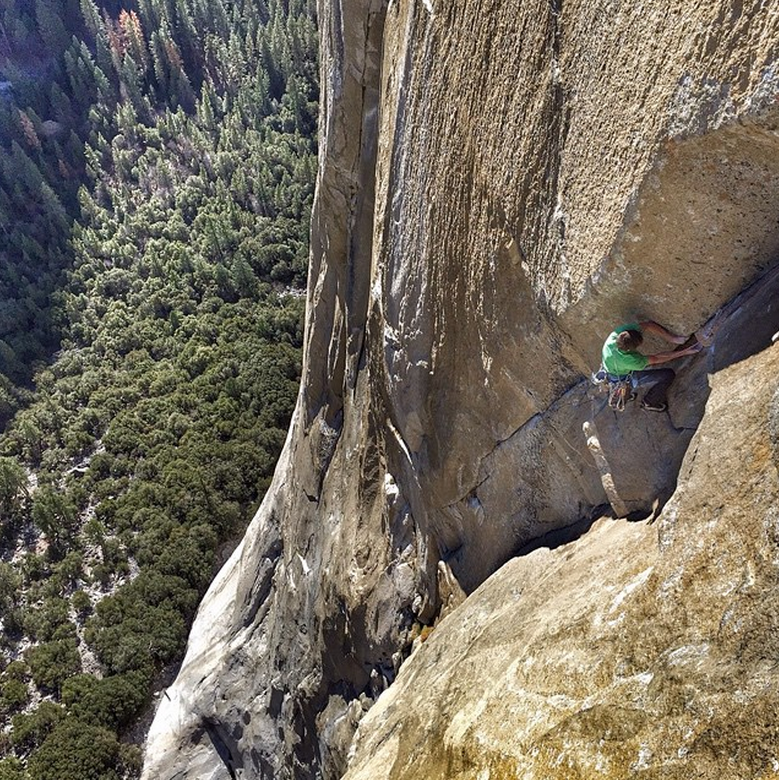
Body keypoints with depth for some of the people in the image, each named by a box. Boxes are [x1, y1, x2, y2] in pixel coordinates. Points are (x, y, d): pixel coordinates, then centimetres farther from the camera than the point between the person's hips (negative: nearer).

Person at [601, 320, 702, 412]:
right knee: (668, 375, -8)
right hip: (626, 377, -7)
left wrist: (672, 338, -26)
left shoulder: (621, 332, -32)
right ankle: (648, 403, 11)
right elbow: (656, 359, -28)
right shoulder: (632, 361, -44)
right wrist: (682, 353, -23)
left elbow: (648, 325, -23)